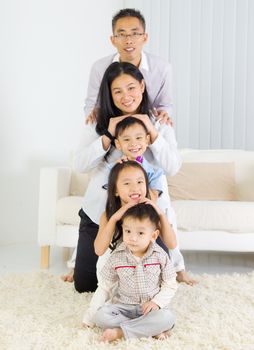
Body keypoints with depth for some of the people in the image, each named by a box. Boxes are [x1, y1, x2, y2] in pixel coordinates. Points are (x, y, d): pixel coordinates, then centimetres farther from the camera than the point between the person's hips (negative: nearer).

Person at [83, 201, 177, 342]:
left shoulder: (160, 256, -9)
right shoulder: (117, 257, -7)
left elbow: (170, 285, -1)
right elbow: (104, 286, 2)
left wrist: (157, 302, -18)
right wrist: (91, 311, -5)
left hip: (150, 307, -1)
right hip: (123, 306, 1)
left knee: (167, 318, -32)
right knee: (100, 316, -26)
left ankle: (120, 331, -27)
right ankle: (152, 329, -24)